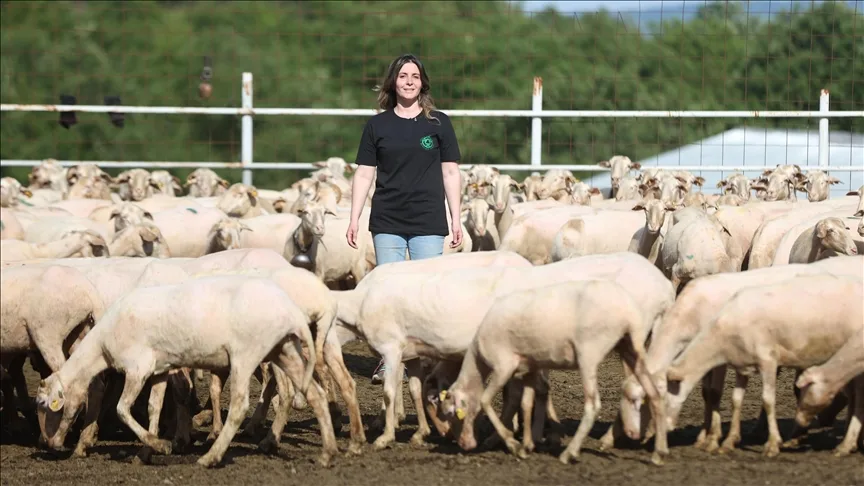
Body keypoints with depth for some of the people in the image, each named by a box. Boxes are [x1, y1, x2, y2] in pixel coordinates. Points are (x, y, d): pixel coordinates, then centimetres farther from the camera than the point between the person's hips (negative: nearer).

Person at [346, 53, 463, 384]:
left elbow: (450, 173, 6)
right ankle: (388, 361, 9)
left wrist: (456, 220, 2)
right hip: (387, 223, 1)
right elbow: (364, 174, 8)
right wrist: (354, 219, 2)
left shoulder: (438, 123, 5)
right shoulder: (378, 125, 7)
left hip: (428, 222, -1)